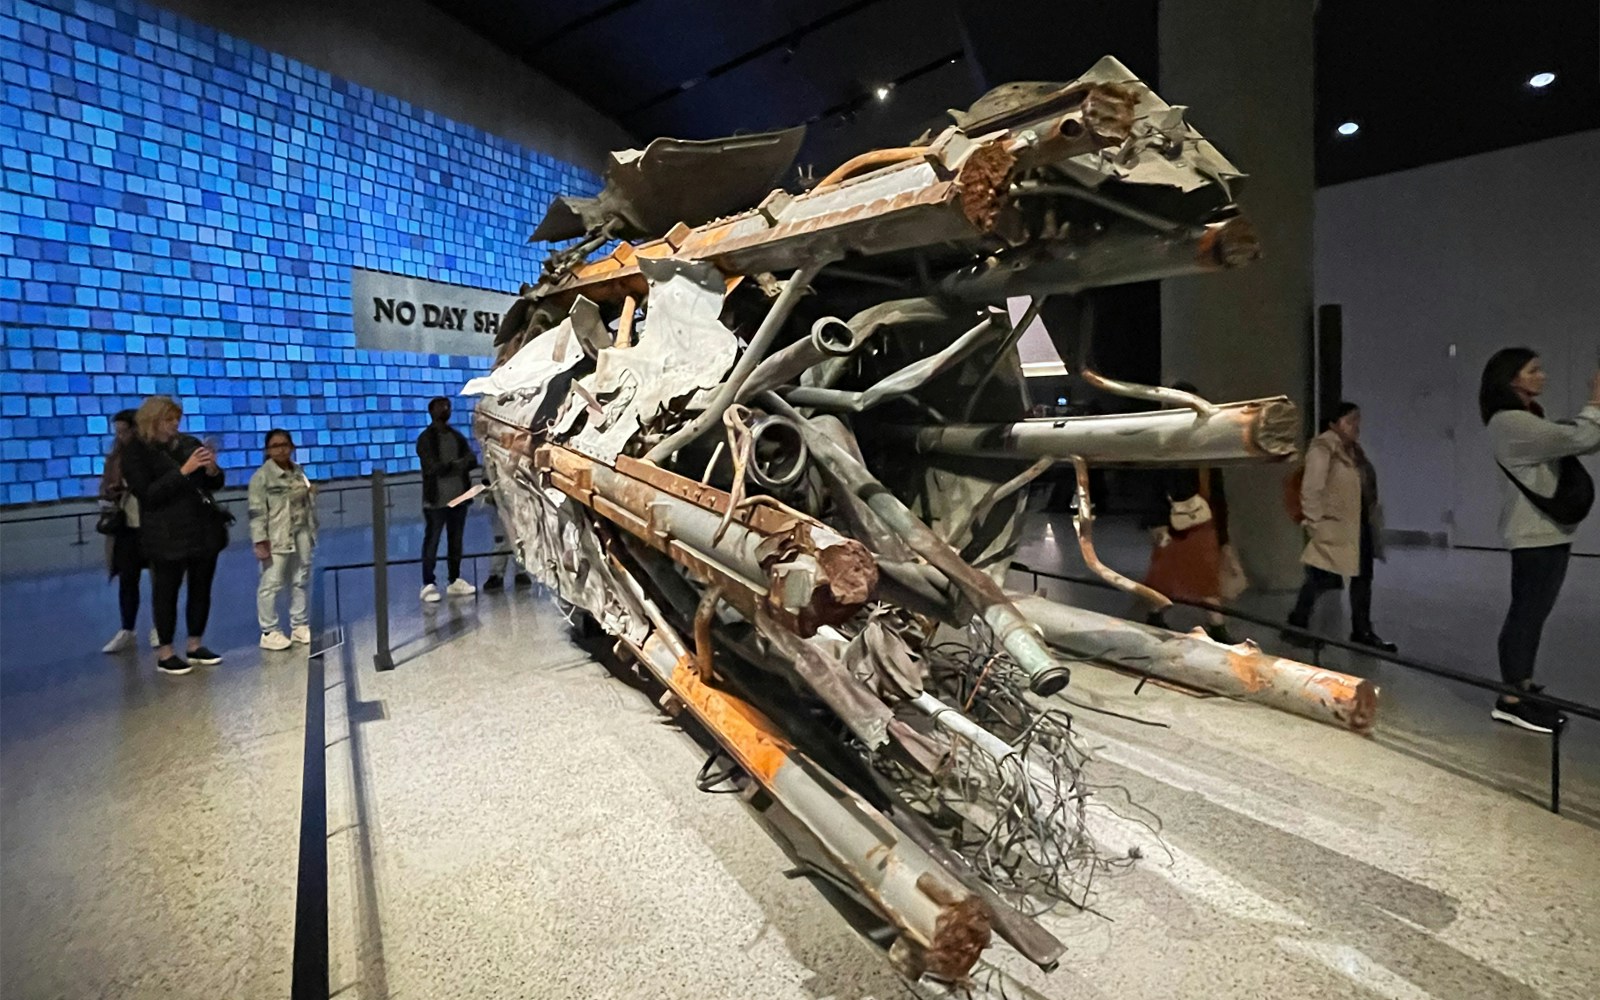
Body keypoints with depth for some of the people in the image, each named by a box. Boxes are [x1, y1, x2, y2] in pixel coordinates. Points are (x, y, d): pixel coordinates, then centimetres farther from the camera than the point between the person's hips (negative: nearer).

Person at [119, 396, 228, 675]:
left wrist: (211, 468, -10)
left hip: (204, 529, 5)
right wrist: (183, 471, -22)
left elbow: (215, 484, 12)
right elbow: (148, 495, -14)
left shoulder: (187, 443, 8)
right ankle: (165, 653, 12)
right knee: (167, 591, 3)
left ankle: (196, 645, 22)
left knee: (201, 588, 10)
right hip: (167, 535, -5)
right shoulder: (135, 451, -4)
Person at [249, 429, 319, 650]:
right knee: (271, 584, -3)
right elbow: (257, 511, -13)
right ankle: (269, 632, 5)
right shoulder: (262, 476, -7)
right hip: (276, 538, -6)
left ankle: (300, 626, 22)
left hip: (301, 534, 6)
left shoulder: (298, 472, 12)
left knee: (300, 581, 12)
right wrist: (260, 540, -17)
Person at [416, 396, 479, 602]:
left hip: (459, 496, 5)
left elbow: (473, 460, 1)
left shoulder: (458, 437, 16)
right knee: (432, 542, -3)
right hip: (436, 500, -5)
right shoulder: (425, 439, -1)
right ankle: (429, 584, 1)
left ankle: (455, 581, 17)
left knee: (456, 542, 10)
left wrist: (451, 466, -16)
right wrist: (456, 465, -14)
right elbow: (433, 467, -15)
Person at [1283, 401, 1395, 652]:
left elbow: (1366, 487, 17)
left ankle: (1362, 632, 27)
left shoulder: (1354, 450, 12)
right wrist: (1316, 523, -20)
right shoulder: (1322, 448, -15)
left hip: (1360, 526, 9)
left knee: (1362, 577, 15)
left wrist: (1373, 517, 12)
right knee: (1322, 578, -4)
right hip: (1334, 528, -9)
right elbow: (1311, 490, -19)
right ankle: (1296, 626, 11)